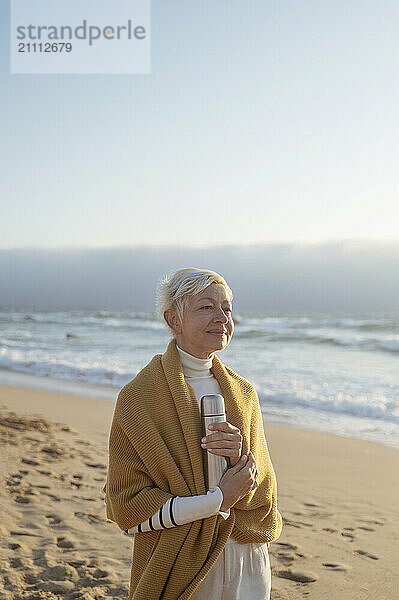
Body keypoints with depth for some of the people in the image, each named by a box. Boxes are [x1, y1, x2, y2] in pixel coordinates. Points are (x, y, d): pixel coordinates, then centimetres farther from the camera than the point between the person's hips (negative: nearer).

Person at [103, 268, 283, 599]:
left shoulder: (243, 392, 2)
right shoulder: (138, 397, -13)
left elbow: (264, 491, 2)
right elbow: (128, 510, -14)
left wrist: (239, 459, -19)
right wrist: (218, 500, -18)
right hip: (176, 572, -4)